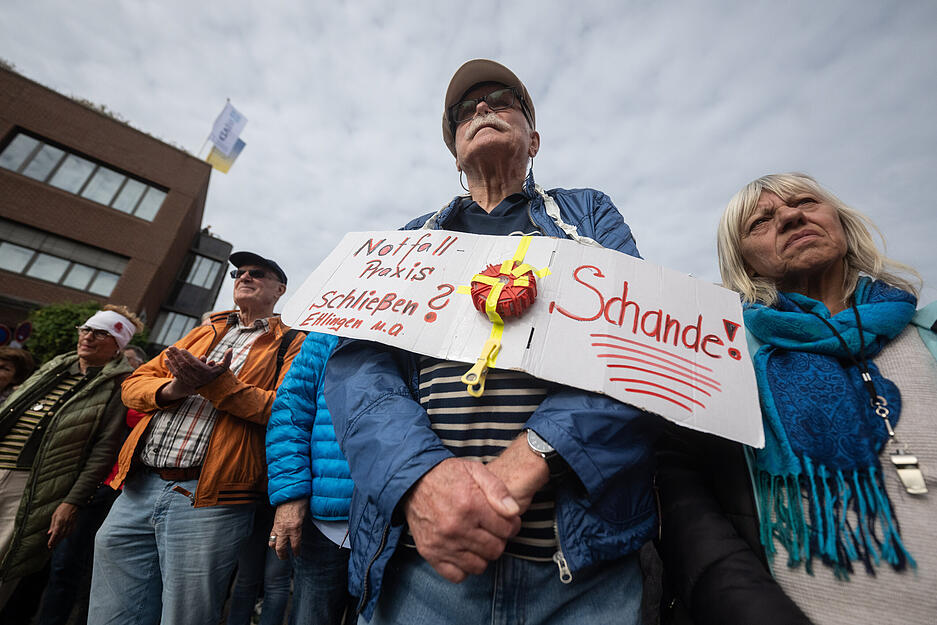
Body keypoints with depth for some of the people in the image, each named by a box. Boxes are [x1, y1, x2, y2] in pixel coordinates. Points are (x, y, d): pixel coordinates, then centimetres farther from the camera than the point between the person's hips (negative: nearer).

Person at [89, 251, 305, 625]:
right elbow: (135, 383, 16)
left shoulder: (290, 345, 1)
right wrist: (173, 389, -7)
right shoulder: (203, 334, 20)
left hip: (208, 499, -5)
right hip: (139, 488, 6)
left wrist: (218, 384, -18)